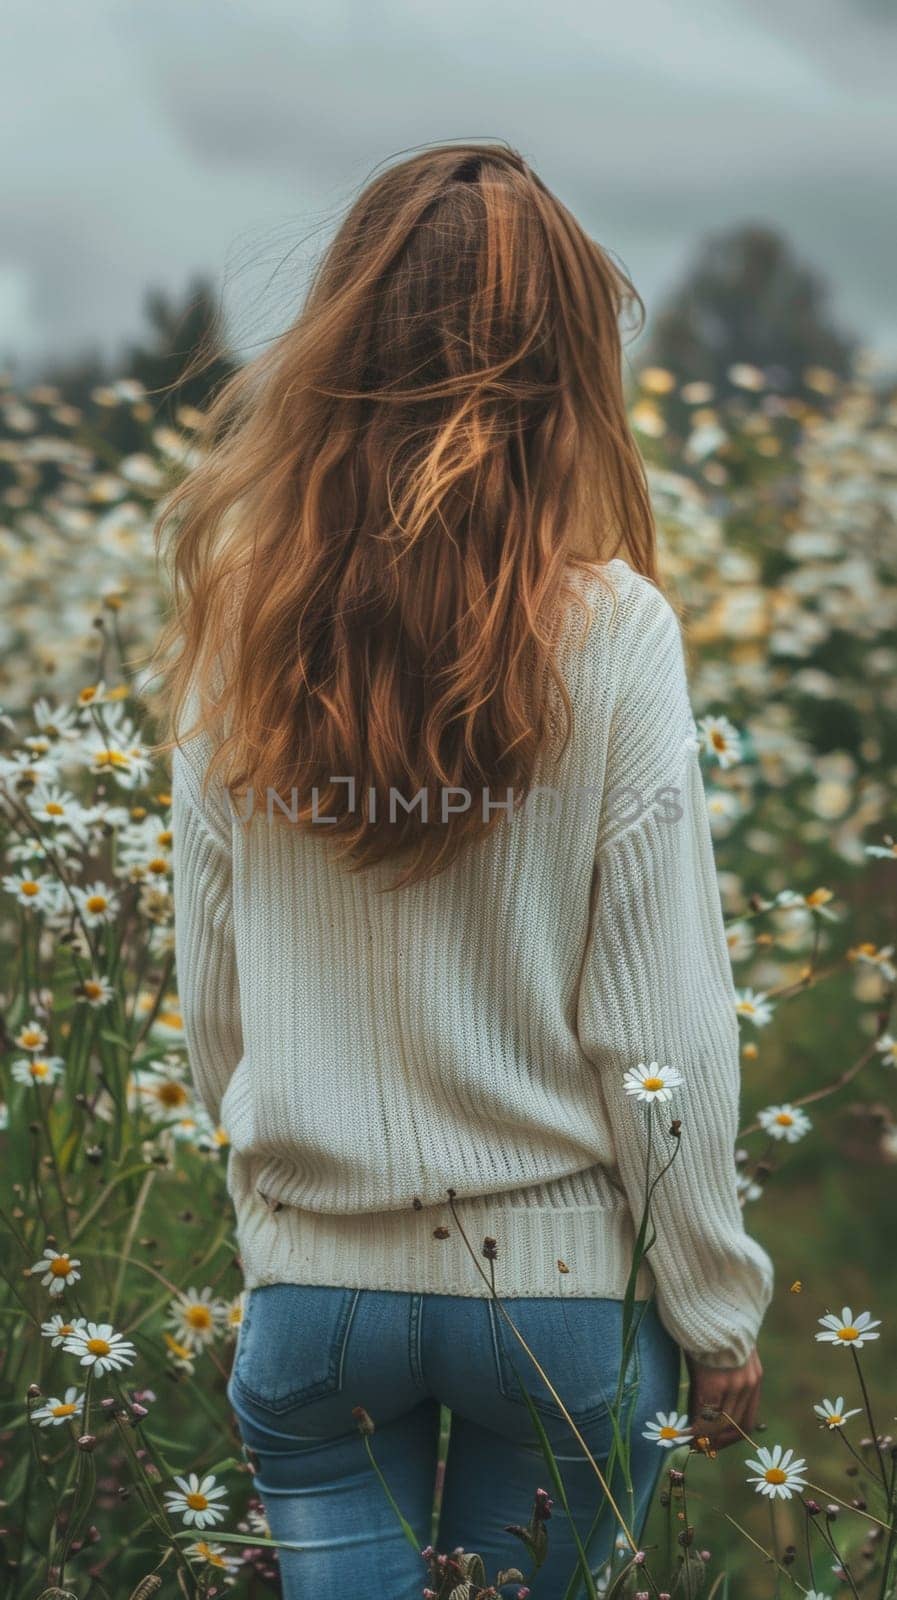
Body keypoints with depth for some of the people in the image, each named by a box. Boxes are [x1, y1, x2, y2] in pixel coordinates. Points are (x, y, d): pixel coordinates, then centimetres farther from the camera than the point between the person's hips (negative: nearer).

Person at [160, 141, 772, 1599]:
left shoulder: (240, 621, -5)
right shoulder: (609, 631, -13)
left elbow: (209, 1001, 2)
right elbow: (664, 1026, -11)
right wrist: (718, 1311, 0)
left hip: (311, 1280, 1)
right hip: (563, 1279, 0)